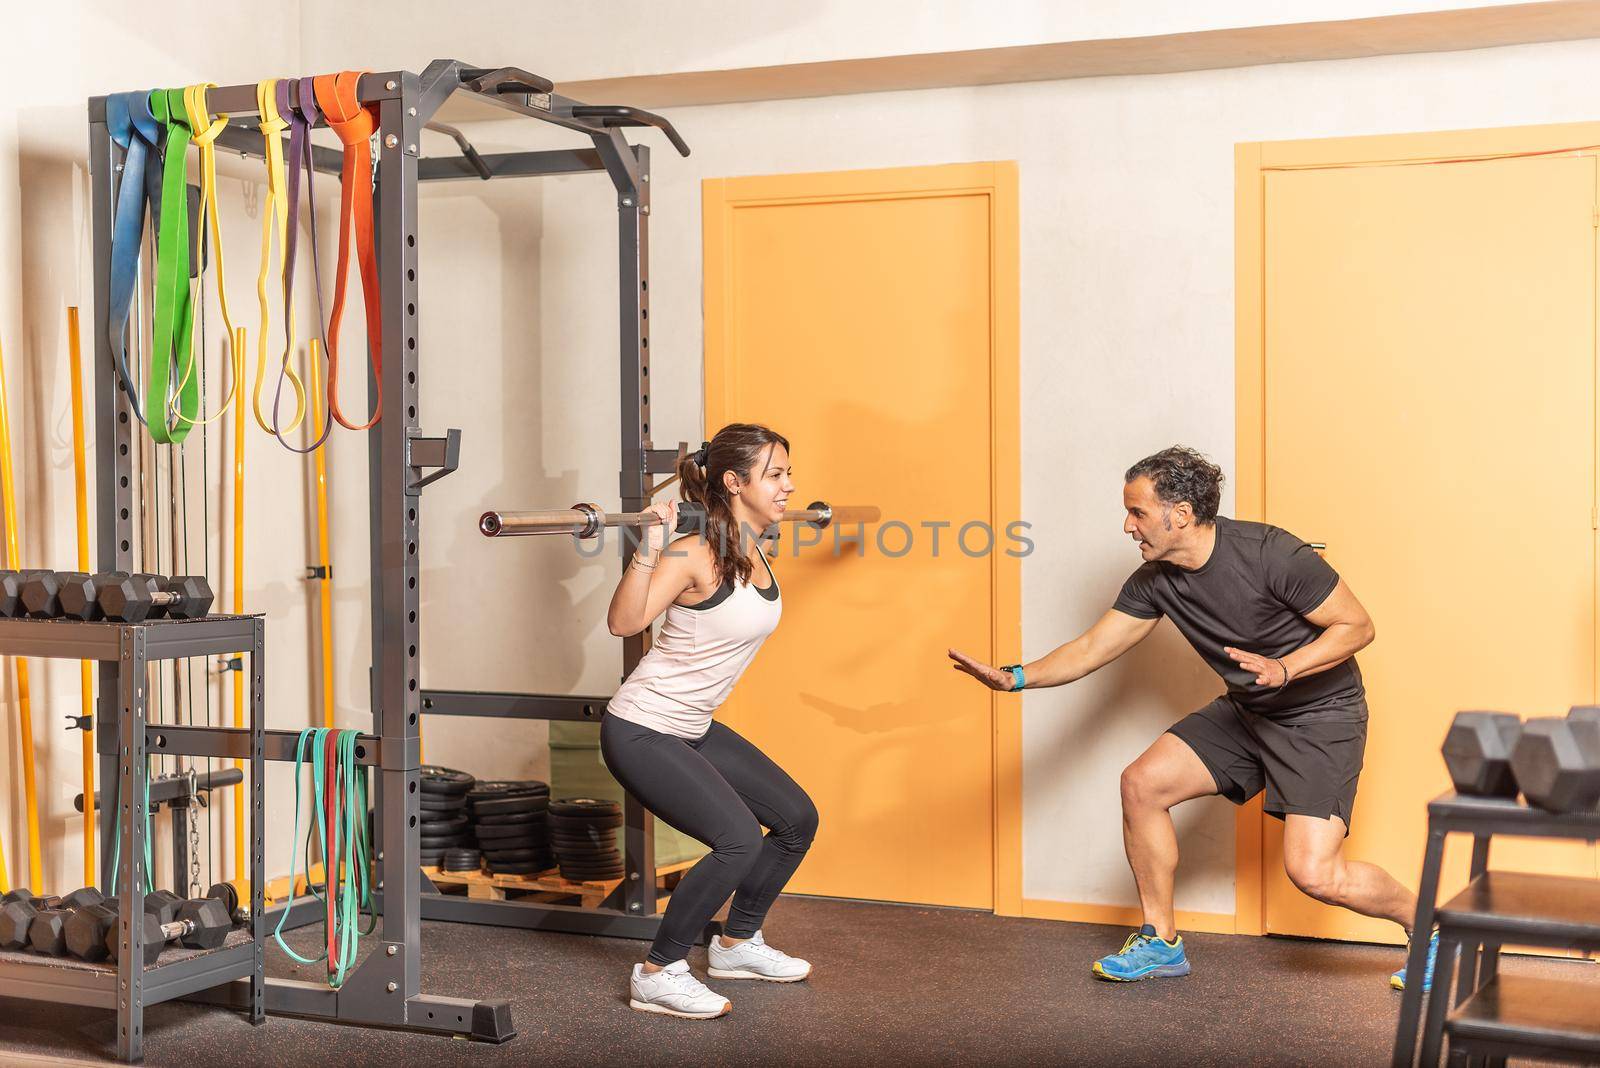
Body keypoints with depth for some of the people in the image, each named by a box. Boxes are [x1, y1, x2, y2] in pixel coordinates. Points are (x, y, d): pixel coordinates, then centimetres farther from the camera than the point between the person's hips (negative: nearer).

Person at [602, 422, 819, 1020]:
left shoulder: (754, 553, 3)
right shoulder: (695, 555, -22)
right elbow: (624, 622, -33)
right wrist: (650, 545, -41)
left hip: (694, 730, 9)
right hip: (640, 732, -9)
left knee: (797, 819, 11)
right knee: (738, 839, -23)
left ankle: (737, 945, 28)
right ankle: (658, 975, -7)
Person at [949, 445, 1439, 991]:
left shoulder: (1270, 554, -26)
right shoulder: (1155, 581, -6)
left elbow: (1357, 626, -19)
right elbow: (1092, 649, -1)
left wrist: (1283, 670, -32)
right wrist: (1017, 677, -15)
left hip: (1320, 715, -7)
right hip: (1245, 711, 7)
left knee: (1314, 874, -19)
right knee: (1142, 783, -6)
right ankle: (1161, 942, 9)